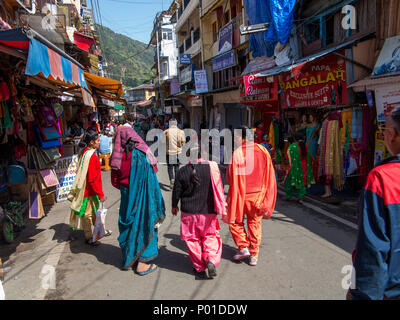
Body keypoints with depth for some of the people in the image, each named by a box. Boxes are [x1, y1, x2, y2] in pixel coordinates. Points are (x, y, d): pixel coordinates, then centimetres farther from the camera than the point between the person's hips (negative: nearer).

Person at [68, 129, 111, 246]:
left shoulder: (85, 152, 5)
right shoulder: (91, 156, -25)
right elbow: (92, 179, -25)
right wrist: (100, 194, -18)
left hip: (87, 188, 10)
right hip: (90, 191, -10)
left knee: (95, 210, 23)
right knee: (88, 213, 5)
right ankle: (89, 237, 21)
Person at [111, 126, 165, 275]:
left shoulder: (118, 157, -4)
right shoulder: (143, 153, -12)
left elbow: (114, 181, 3)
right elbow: (151, 179, -10)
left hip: (127, 196, 3)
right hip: (143, 196, -3)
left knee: (128, 224, 17)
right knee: (145, 224, 8)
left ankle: (128, 260, 30)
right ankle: (142, 263, 16)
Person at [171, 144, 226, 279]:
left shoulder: (183, 171, -7)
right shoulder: (212, 167, -6)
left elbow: (177, 191, 0)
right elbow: (219, 189, 1)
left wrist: (174, 206, 16)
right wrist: (222, 207, 17)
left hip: (189, 212, 0)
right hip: (208, 212, 1)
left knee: (192, 239, 13)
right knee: (211, 237, 17)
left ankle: (199, 268, 19)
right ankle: (211, 260, -5)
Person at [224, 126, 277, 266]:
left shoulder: (237, 153, -16)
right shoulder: (263, 151, -3)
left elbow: (230, 178, -12)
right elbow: (270, 175, 3)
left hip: (240, 194, -4)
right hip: (257, 194, 4)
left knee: (235, 220, 17)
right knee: (254, 223, 15)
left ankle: (243, 247, 10)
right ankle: (253, 255, 21)